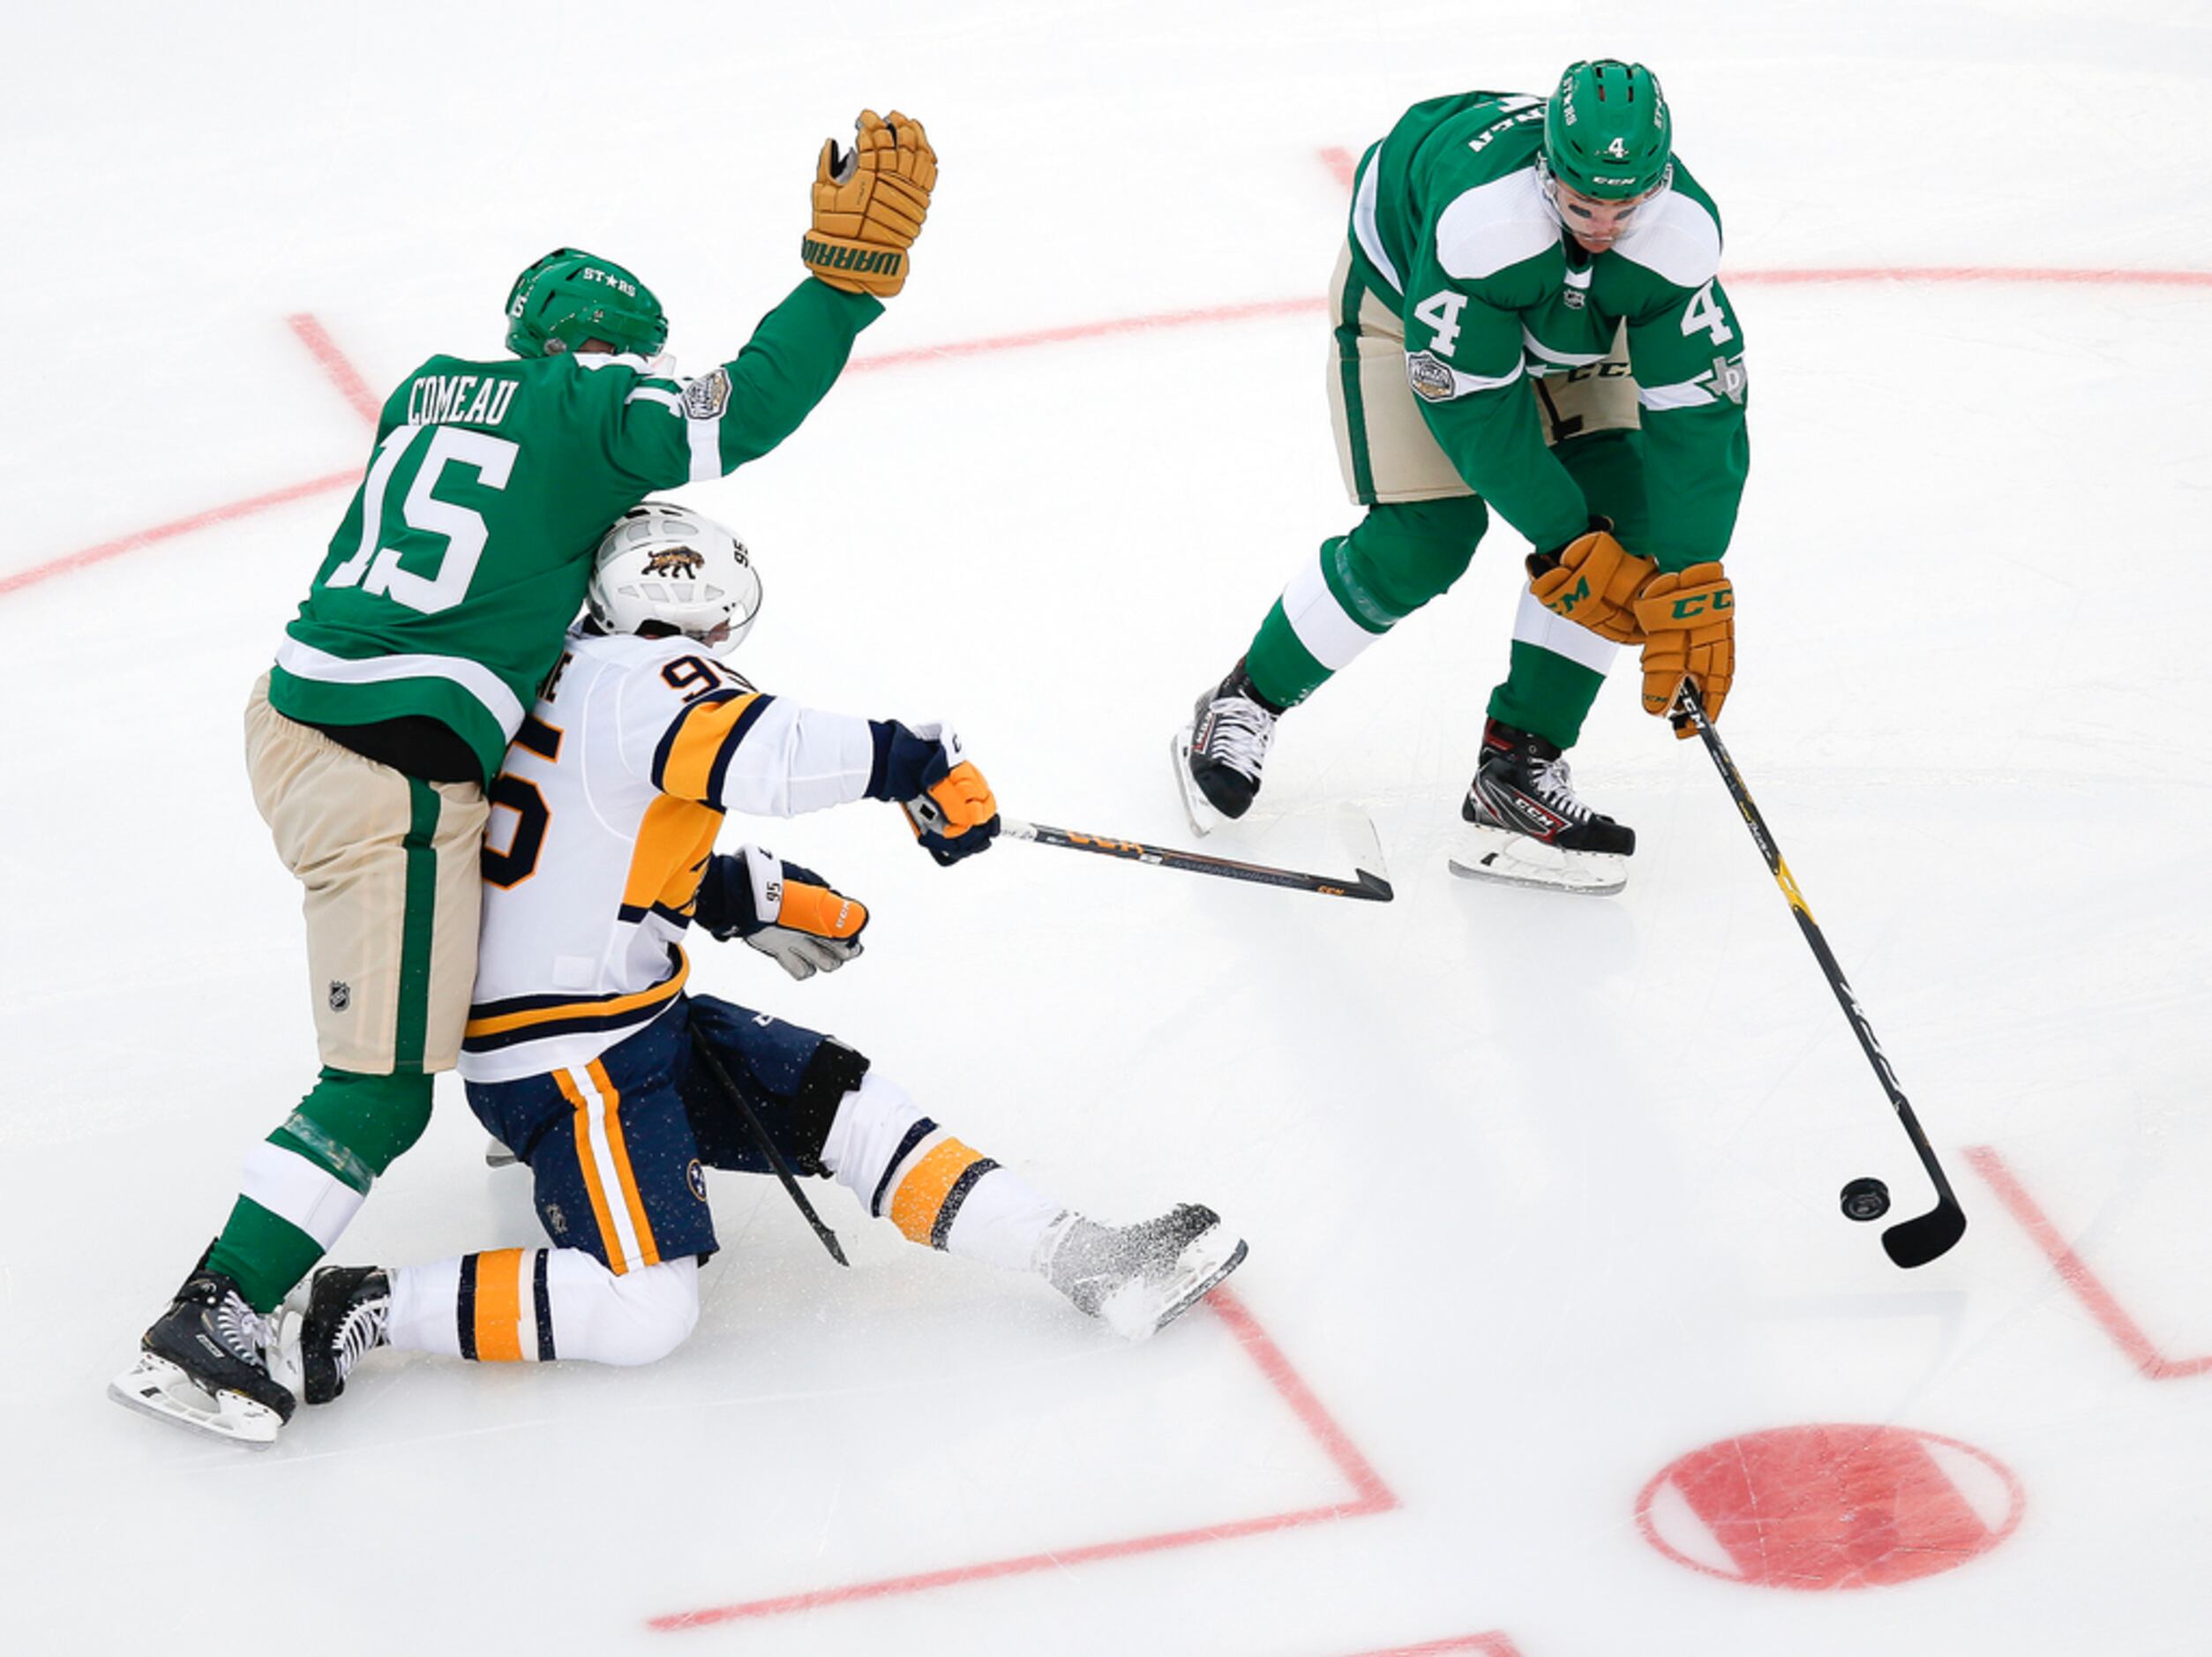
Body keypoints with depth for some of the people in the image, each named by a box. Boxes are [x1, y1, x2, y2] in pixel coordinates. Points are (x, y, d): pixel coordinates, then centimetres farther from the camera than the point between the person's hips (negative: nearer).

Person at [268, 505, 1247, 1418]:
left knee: (840, 1101, 4)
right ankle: (359, 1310, -12)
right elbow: (766, 753, -35)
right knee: (643, 1314, -18)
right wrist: (923, 763, -23)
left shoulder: (569, 674, 12)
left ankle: (1079, 1257, -2)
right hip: (562, 1055, -11)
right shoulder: (643, 679, -17)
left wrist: (746, 899, 22)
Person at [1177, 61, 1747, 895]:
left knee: (1622, 514, -14)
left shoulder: (1681, 230, -32)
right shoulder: (1484, 210, -43)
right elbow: (1472, 404, -35)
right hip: (1405, 291, -4)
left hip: (1570, 327, 4)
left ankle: (1518, 770, -6)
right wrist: (1571, 545, -31)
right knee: (1418, 544, -15)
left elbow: (1699, 411, -27)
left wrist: (1690, 588, -32)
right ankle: (1245, 704, 9)